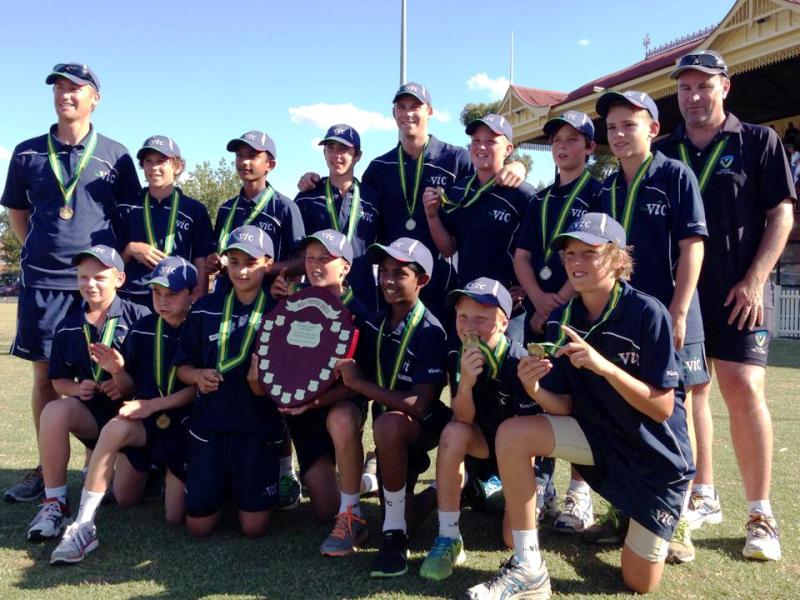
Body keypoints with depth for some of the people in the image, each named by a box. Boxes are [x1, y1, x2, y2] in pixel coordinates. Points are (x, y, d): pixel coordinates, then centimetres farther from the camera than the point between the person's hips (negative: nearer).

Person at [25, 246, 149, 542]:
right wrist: (77, 389, -10)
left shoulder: (138, 317, -10)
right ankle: (54, 503, -22)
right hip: (93, 410, 3)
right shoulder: (68, 327, 5)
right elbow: (59, 381, 12)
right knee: (54, 411, -30)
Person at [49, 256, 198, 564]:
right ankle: (83, 527, -17)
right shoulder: (142, 330, 0)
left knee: (175, 518, -8)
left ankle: (172, 476, 28)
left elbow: (199, 388, -13)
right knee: (114, 429, -33)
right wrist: (117, 371, -16)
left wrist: (152, 404, -21)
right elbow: (129, 389, 5)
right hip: (145, 420, 3)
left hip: (184, 423, -2)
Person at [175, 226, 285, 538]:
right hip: (209, 424, 2)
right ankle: (224, 485, 38)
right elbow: (183, 366, 9)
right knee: (198, 526, 7)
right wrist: (198, 375, -13)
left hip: (259, 428, -2)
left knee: (254, 527, 1)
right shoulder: (205, 309, 4)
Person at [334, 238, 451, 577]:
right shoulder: (374, 325, -3)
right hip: (390, 435, 7)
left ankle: (395, 534, -23)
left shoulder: (430, 331, -22)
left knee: (388, 424, -40)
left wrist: (358, 382, -27)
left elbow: (419, 404, -29)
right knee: (409, 515, 10)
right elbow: (352, 383, -1)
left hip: (425, 424, -6)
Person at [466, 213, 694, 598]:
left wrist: (604, 367, -35)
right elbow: (564, 407, -6)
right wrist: (535, 390, -28)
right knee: (512, 434, -22)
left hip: (657, 452, -4)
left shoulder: (647, 313, -22)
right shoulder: (562, 320, -7)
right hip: (598, 434, 4)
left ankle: (673, 510, 33)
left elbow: (662, 408, -22)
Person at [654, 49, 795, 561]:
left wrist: (755, 279, -11)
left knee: (743, 390, -11)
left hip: (739, 293, -3)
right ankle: (704, 498, 19)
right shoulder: (664, 153, 11)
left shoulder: (759, 142, 3)